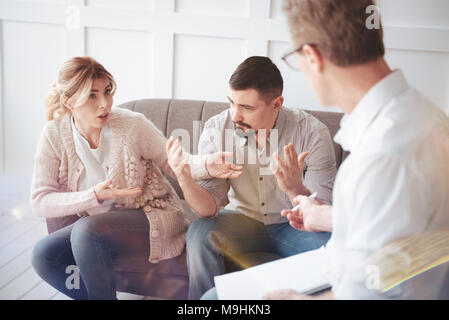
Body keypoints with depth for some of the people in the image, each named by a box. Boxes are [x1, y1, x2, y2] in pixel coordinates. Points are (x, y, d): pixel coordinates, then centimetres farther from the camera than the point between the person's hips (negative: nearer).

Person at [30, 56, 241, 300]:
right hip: (95, 223, 4)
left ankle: (101, 293, -5)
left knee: (86, 230, -30)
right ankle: (91, 293, 6)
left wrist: (207, 167, -25)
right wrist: (94, 196, -26)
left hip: (153, 217, -4)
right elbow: (40, 201, -11)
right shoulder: (55, 135, -8)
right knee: (43, 255, -17)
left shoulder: (132, 124, -15)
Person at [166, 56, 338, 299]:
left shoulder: (312, 133, -20)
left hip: (294, 226, -1)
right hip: (243, 219, 2)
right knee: (200, 234, -26)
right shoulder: (216, 129, -14)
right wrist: (186, 182, -35)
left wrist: (295, 189, -43)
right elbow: (209, 207, -13)